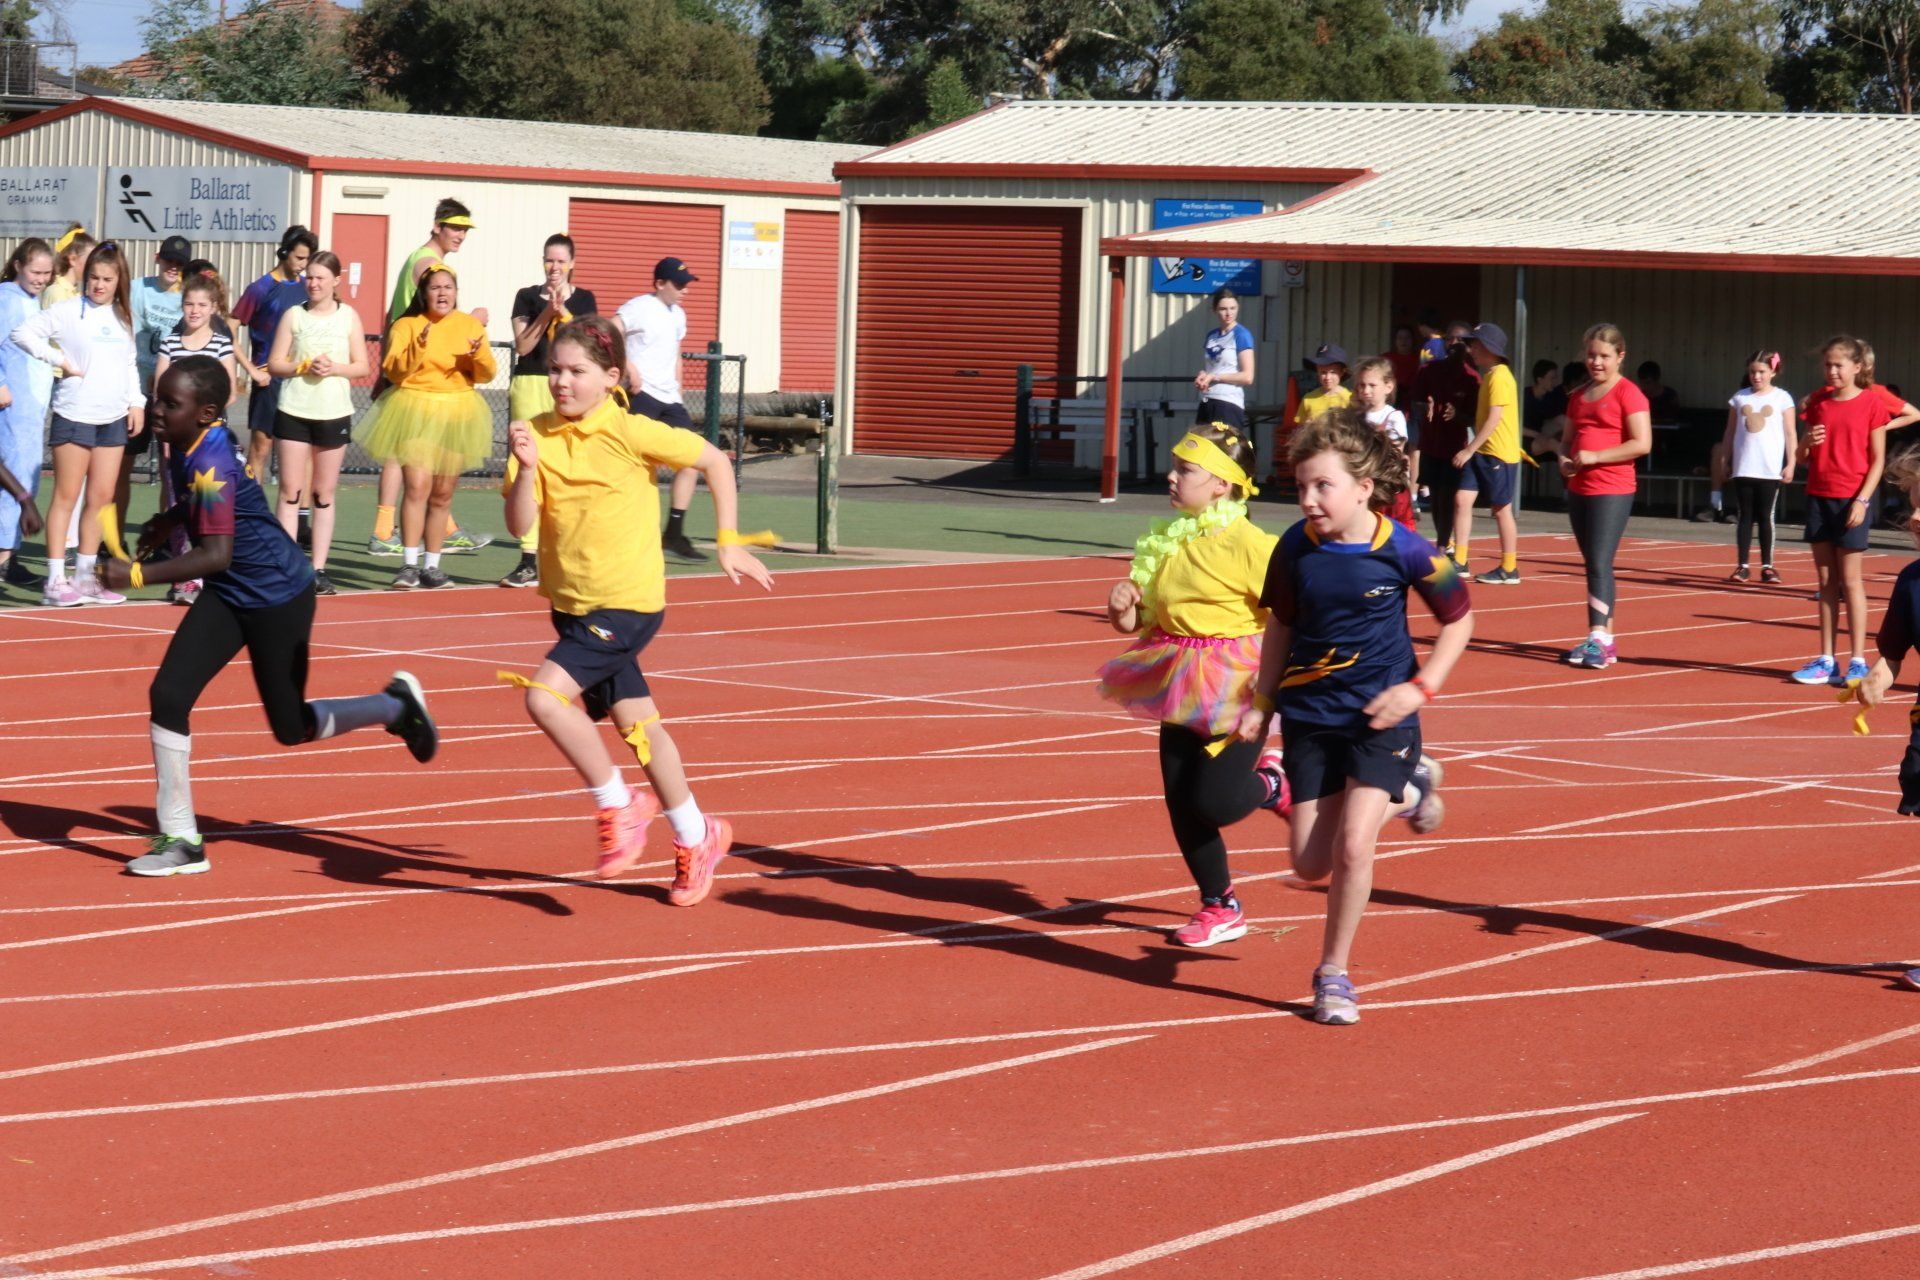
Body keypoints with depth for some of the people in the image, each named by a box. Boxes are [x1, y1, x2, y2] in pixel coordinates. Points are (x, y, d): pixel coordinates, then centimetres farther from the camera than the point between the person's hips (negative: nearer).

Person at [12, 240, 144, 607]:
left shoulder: (122, 317, 12)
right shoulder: (68, 312, -6)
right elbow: (23, 333, -10)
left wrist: (136, 402, 10)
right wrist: (59, 360, -13)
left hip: (114, 418, 6)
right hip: (75, 415, -6)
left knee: (101, 498, 8)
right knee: (66, 497, -3)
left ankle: (85, 577, 16)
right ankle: (55, 580, -1)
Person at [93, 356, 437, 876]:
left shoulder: (210, 463, -29)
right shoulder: (190, 441, -2)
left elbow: (215, 555, -36)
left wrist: (137, 575, -39)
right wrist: (170, 520, 8)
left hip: (277, 595, -8)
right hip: (228, 596, 8)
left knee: (291, 728, 6)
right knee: (168, 696, -7)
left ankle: (396, 705, 33)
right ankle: (180, 840, -1)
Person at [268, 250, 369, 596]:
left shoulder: (349, 317, 5)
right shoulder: (294, 315, 4)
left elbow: (363, 366, 5)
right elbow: (275, 364, 2)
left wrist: (335, 368, -13)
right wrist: (304, 367, -15)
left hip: (334, 413, 0)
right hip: (293, 411, 0)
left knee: (324, 493, 5)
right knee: (291, 490, -3)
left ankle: (318, 568, 9)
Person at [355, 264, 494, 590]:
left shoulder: (471, 325, 8)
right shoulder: (406, 325, 3)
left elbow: (486, 374, 4)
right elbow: (393, 371, -6)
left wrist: (479, 355, -16)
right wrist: (418, 347, -20)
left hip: (456, 414, 3)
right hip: (415, 411, -3)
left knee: (442, 494, 5)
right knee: (417, 486, -16)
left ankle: (432, 566, 14)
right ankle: (409, 565, -14)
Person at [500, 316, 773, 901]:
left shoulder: (630, 433, -13)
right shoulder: (540, 435, 0)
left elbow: (715, 461, -4)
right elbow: (519, 523, -7)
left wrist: (729, 543, -4)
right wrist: (526, 467, -23)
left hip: (627, 603, -6)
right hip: (572, 605, 6)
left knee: (546, 695, -22)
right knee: (635, 723, 13)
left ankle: (619, 805, -4)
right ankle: (698, 838, 28)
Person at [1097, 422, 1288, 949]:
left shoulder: (1248, 544, -16)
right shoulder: (1166, 542, 6)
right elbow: (1144, 619, 14)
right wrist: (1124, 611, -7)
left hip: (1235, 688, -7)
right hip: (1181, 689, 7)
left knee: (1214, 803, -10)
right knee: (1180, 802, 6)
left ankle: (1274, 783, 25)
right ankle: (1219, 907, 24)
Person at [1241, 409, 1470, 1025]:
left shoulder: (1403, 551, -16)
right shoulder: (1295, 548, -7)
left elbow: (1458, 619, -2)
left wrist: (1421, 687, -12)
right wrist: (1263, 703, 6)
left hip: (1379, 714, -4)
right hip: (1308, 714, 4)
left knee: (1352, 846, -17)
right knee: (1311, 863, 7)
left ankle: (1334, 974, 4)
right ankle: (1406, 792, 35)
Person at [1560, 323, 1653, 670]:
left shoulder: (1628, 394, -7)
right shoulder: (1578, 397, 15)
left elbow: (1642, 443, -16)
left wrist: (1595, 456, -18)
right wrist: (1564, 460, 1)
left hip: (1613, 490, -8)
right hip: (1579, 489, 8)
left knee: (1599, 562, -16)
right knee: (1593, 564, 10)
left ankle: (1597, 640, -21)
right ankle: (1607, 640, 15)